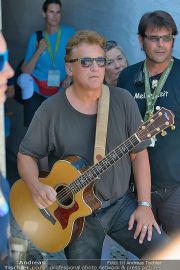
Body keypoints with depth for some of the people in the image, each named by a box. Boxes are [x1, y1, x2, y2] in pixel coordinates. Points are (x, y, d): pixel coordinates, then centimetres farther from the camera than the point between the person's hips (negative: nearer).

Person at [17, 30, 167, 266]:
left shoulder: (123, 101, -3)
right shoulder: (51, 110, -7)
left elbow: (139, 153, 0)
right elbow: (26, 155, 0)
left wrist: (144, 205, -5)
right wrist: (36, 187, -20)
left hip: (121, 204, 1)